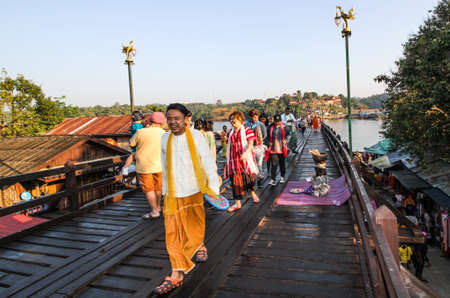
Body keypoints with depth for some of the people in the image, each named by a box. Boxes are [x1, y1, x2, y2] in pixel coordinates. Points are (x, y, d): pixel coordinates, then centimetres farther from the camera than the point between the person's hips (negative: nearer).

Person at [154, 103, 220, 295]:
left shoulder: (196, 136, -9)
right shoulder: (164, 139, 2)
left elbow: (208, 163, -8)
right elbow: (165, 167, 12)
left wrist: (213, 187, -12)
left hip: (193, 191, -2)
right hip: (172, 193, 2)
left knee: (195, 227, 15)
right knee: (173, 232, 0)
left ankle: (200, 246, 48)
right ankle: (177, 274, 8)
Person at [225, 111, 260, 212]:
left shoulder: (247, 130, -4)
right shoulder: (231, 133, 13)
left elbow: (250, 144, -16)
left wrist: (245, 153, -34)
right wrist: (228, 160, 17)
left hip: (246, 158, -4)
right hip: (234, 160, 4)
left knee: (249, 177, 10)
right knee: (235, 180, 0)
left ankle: (252, 192, 42)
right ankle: (237, 203, 7)